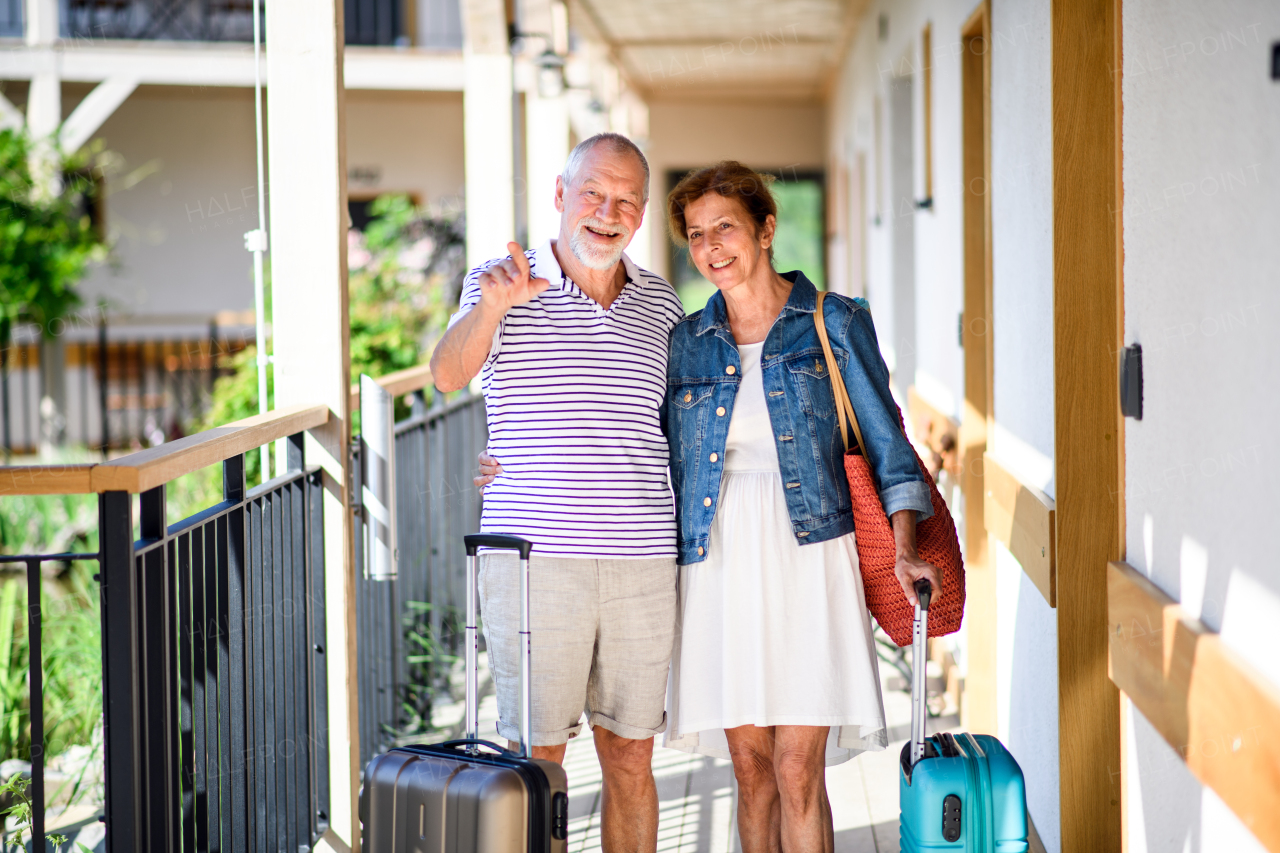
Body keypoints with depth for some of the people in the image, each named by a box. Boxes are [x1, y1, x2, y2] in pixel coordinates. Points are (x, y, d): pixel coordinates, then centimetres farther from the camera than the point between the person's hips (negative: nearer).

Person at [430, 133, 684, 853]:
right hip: (533, 555, -3)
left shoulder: (662, 306, 12)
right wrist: (493, 306, -38)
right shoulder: (501, 285, 0)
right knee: (535, 758, -1)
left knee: (631, 758, 10)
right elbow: (448, 373, -18)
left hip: (642, 563, 4)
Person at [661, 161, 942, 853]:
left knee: (798, 768, -8)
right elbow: (667, 465, 16)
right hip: (719, 565, 3)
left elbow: (884, 438, 3)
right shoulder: (686, 342, 11)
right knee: (749, 766, 6)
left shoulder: (835, 322, 3)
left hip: (807, 556, -3)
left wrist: (904, 549, -9)